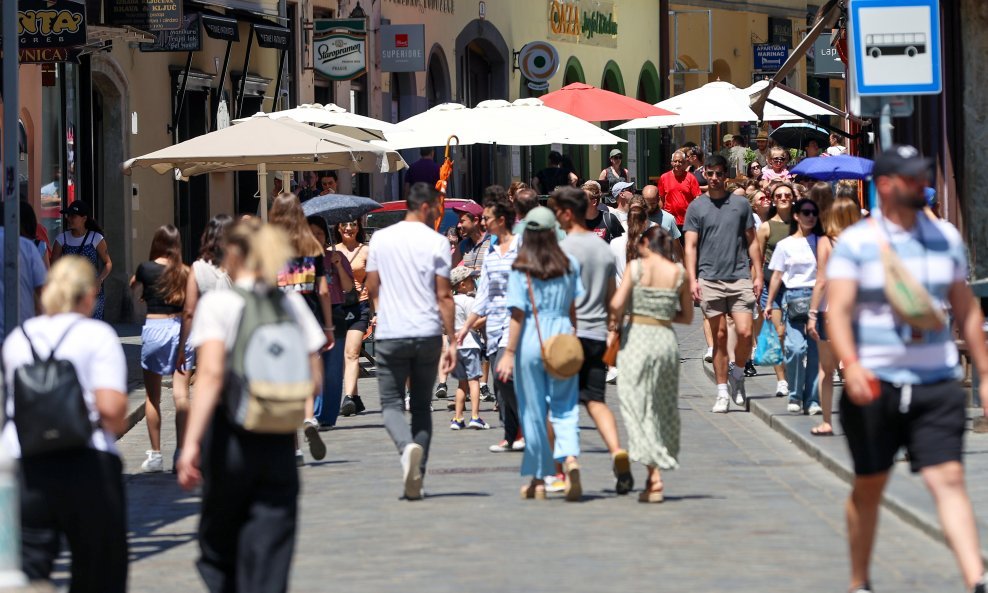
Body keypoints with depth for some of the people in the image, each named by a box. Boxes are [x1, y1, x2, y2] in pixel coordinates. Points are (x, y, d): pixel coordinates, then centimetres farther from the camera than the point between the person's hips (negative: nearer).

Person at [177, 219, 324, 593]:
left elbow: (211, 373, -18)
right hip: (280, 443, 3)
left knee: (218, 550, 14)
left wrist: (191, 443, -22)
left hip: (230, 437, -3)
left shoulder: (218, 303, -5)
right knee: (269, 561, 2)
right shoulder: (293, 303, 7)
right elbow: (315, 382, 6)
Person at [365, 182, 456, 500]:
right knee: (422, 405, 11)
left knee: (391, 403, 6)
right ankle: (417, 477, 6)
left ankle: (407, 446, -24)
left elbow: (371, 288, 10)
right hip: (427, 333, 0)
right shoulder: (437, 242, -3)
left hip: (390, 334, 0)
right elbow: (444, 296, -6)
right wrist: (451, 340, -2)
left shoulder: (381, 239, 4)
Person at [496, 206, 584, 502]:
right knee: (566, 407, 6)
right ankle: (570, 458, -20)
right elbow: (573, 308, 6)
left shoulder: (521, 270, -6)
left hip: (530, 342, -2)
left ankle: (538, 480, 14)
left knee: (533, 411, 7)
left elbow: (518, 314, -10)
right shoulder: (569, 265, 2)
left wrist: (509, 353, -8)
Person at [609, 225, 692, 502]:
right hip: (666, 337, 3)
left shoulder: (636, 266, -4)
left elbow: (617, 304, -14)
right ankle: (661, 461, 15)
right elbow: (687, 316, 13)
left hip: (636, 337, -3)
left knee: (638, 406, -2)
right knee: (662, 407, 14)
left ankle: (654, 478, -13)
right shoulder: (679, 272, 5)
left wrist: (615, 327, 2)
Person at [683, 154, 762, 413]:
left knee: (745, 333, -11)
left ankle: (737, 375, 15)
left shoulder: (741, 204, 9)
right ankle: (723, 392, 9)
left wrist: (758, 275, 5)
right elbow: (690, 246, 4)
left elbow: (752, 242, 12)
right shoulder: (696, 207, 7)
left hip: (740, 277, 0)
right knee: (719, 336, 2)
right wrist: (692, 279, -7)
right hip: (709, 280, 0)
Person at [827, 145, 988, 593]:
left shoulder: (945, 237, 9)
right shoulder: (855, 243, -3)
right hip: (873, 384, -2)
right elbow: (838, 309, -14)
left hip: (937, 383, 2)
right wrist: (850, 365, -31)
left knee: (948, 480, -11)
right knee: (869, 487, 9)